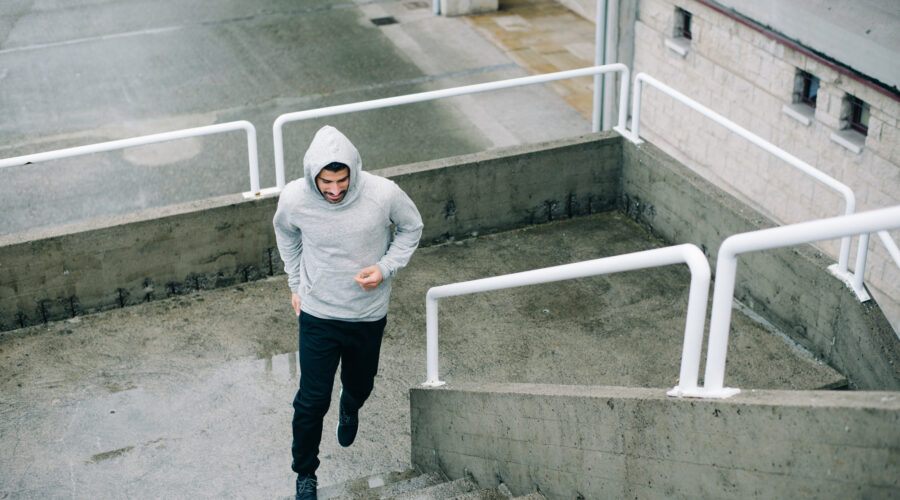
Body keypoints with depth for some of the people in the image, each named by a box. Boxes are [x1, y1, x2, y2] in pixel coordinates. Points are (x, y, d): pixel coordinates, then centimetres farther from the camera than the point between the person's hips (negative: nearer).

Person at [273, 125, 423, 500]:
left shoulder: (383, 194, -25)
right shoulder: (294, 198, -22)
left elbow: (411, 228, -3)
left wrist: (385, 268, -17)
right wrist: (296, 284, 8)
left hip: (369, 314, 1)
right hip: (317, 314, -1)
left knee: (360, 385, 24)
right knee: (312, 399, 4)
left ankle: (350, 409, 63)